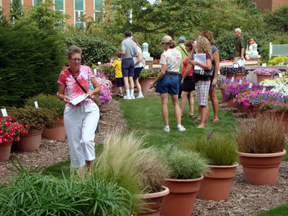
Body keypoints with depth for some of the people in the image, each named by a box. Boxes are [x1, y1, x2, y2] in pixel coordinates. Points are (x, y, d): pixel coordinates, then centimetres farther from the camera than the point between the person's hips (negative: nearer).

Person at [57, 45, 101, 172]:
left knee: (87, 139, -19)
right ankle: (79, 169, 24)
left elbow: (98, 88, 9)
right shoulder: (64, 74, 0)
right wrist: (65, 98, -13)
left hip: (89, 108, -1)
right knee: (75, 143, 5)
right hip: (72, 111, 1)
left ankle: (90, 168, -2)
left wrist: (92, 92, -13)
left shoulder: (86, 70, 1)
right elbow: (60, 94, 9)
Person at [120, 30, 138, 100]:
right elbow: (136, 54, 3)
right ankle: (132, 94, 11)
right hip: (131, 60, 5)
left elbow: (123, 52, -20)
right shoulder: (134, 43, 5)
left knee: (126, 78, -2)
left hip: (125, 60, -5)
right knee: (131, 78, 11)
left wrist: (119, 53, 2)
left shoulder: (124, 42, -10)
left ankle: (128, 95, -6)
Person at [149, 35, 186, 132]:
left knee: (164, 103, 3)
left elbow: (163, 72, -17)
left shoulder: (164, 54, -13)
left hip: (165, 77, -5)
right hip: (175, 77, 5)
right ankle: (179, 125, 4)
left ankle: (167, 126, 5)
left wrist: (154, 82, -10)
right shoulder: (179, 53, 4)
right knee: (176, 103, 13)